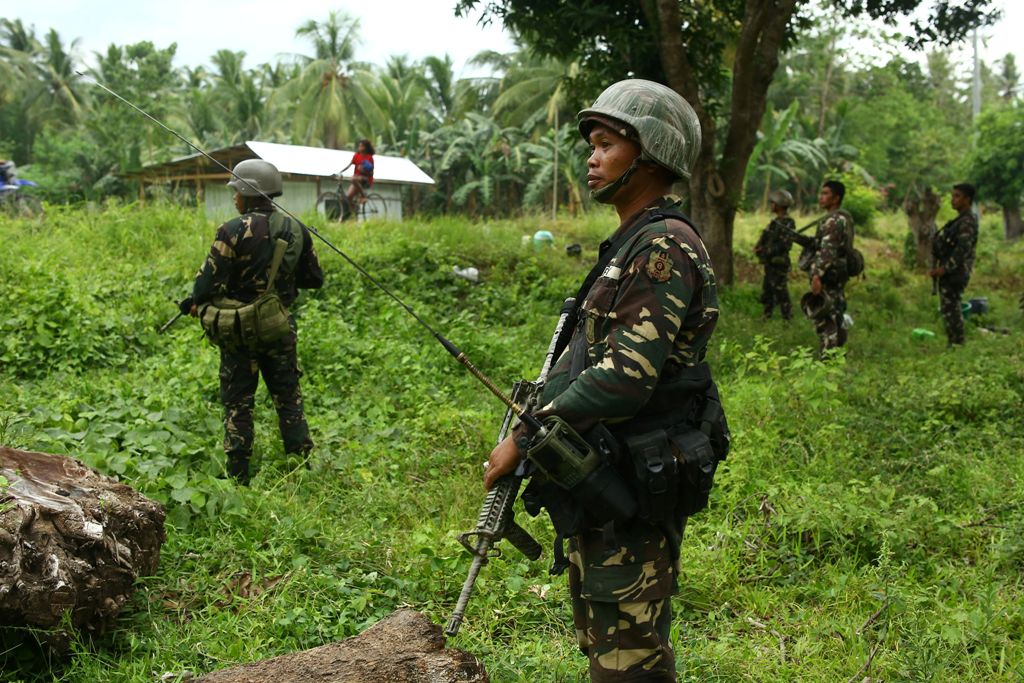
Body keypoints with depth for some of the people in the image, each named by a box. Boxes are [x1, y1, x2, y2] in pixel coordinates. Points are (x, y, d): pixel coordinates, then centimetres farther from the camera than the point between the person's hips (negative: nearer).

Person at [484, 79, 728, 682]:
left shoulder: (665, 247, -18)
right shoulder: (631, 243, 15)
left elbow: (625, 378, -25)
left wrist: (526, 439, -18)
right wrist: (539, 418, 9)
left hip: (634, 492, -10)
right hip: (602, 482, 10)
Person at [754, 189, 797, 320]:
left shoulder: (787, 224, -15)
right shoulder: (775, 222, 14)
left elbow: (784, 245, -22)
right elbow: (766, 240, 19)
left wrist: (765, 251, -20)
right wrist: (759, 248, -1)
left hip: (779, 264, -9)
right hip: (769, 264, 9)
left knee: (781, 294, -6)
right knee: (767, 293, 15)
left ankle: (787, 319, -1)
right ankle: (767, 317, 25)